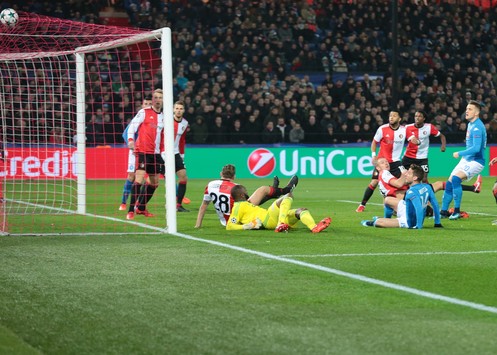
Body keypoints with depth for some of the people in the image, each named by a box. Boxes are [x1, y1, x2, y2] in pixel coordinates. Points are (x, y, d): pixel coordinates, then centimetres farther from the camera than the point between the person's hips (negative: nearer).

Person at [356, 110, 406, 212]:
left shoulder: (404, 130, -4)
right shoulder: (382, 129, -9)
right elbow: (374, 142, 3)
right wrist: (373, 155, -7)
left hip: (395, 162, 2)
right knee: (374, 182, -8)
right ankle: (362, 205, 3)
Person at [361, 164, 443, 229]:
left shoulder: (412, 192, -32)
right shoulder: (427, 187, -8)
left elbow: (419, 208, -42)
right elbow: (435, 204, -5)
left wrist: (418, 226, -37)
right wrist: (437, 223, 2)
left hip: (409, 222, -9)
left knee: (378, 222, 0)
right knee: (387, 200, 20)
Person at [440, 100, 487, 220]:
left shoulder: (477, 127, -20)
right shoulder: (471, 124, 10)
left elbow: (476, 148, -28)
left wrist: (459, 154, -19)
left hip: (476, 161, -10)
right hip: (466, 160, 10)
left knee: (456, 178, -28)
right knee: (449, 183, 8)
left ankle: (457, 211, -23)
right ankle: (444, 211, 20)